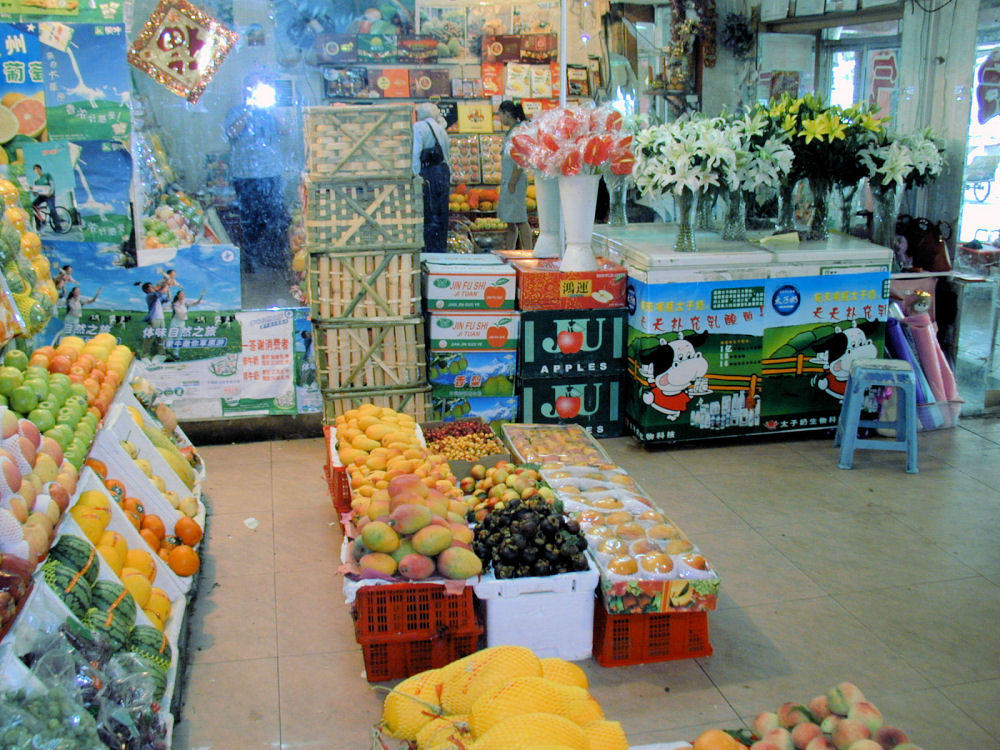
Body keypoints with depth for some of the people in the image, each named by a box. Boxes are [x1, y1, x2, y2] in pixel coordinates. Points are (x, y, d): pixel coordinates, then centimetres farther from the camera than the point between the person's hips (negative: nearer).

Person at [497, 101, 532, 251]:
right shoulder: (511, 131, 16)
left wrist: (512, 182, -20)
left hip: (515, 180, -10)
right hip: (507, 180, 10)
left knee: (519, 219, -9)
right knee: (510, 219, 13)